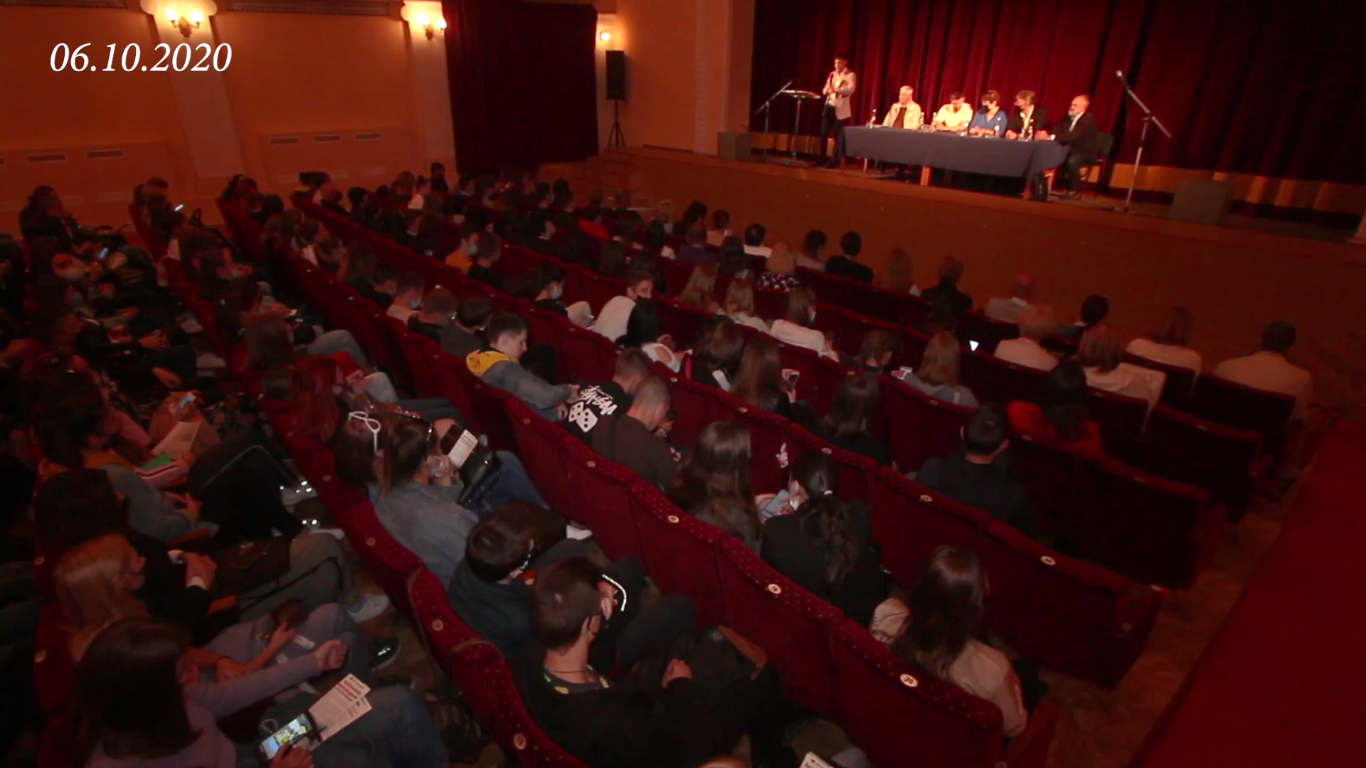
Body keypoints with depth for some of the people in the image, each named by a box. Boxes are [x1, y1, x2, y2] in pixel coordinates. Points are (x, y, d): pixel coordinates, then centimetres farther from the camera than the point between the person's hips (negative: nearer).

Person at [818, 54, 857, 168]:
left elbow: (851, 89, -20)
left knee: (839, 136, -2)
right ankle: (821, 159, 12)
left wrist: (836, 90, -33)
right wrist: (826, 90, -11)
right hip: (829, 107, 6)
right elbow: (825, 90, 14)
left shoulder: (850, 75, -2)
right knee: (823, 134, 4)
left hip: (841, 109, -6)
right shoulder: (832, 74, 17)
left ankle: (835, 160, 3)